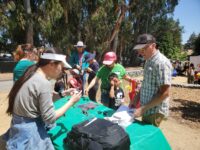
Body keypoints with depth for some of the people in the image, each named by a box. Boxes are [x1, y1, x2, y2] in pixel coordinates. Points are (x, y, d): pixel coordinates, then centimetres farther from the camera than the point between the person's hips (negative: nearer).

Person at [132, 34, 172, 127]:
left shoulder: (162, 62, -21)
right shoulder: (148, 61, 7)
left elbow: (164, 93, -23)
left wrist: (143, 108, -22)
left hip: (155, 111, -8)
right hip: (147, 110, 8)